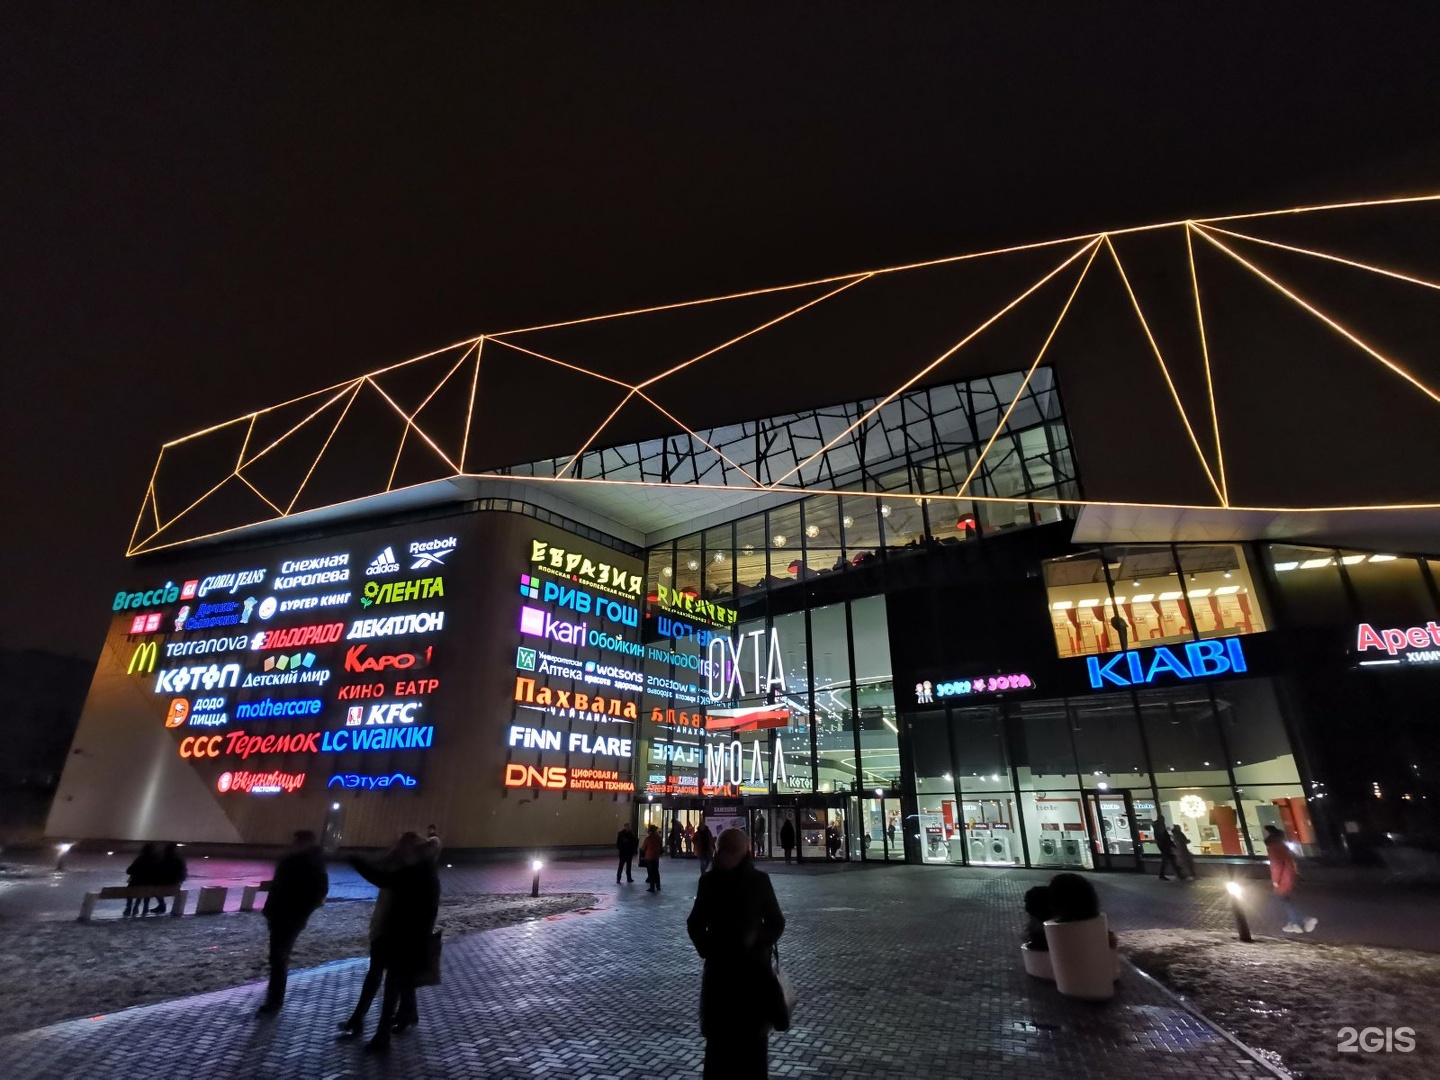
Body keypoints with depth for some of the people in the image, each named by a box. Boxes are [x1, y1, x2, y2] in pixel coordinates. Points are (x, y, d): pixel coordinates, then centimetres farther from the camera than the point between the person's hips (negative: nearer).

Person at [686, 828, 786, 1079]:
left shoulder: (759, 881, -8)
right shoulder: (709, 881, -5)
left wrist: (758, 944, -11)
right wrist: (705, 946, -10)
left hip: (753, 968, -1)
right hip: (719, 968, 1)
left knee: (752, 1035, 6)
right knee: (719, 1035, 7)